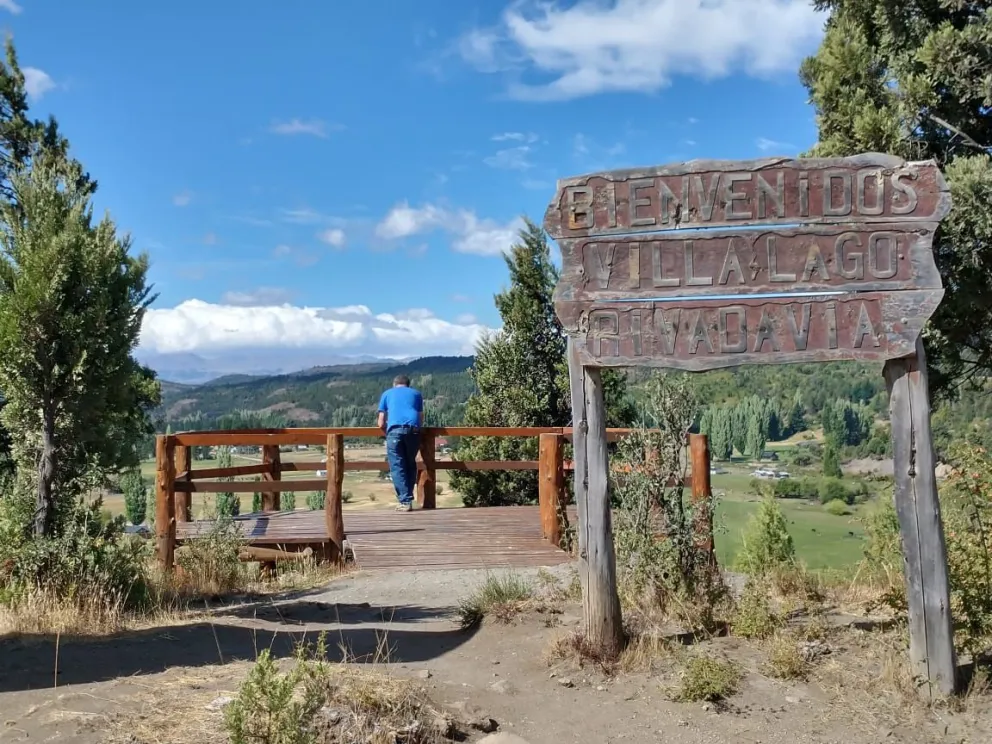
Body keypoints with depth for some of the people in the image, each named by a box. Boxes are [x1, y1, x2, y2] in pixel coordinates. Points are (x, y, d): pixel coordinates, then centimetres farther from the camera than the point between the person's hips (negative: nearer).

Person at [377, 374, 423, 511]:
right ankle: (408, 499, 11)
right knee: (410, 465, 15)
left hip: (395, 429, -2)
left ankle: (405, 501, -7)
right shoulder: (416, 393, 27)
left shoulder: (387, 394, 25)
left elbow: (381, 424, 20)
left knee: (397, 467, 0)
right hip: (413, 430, 2)